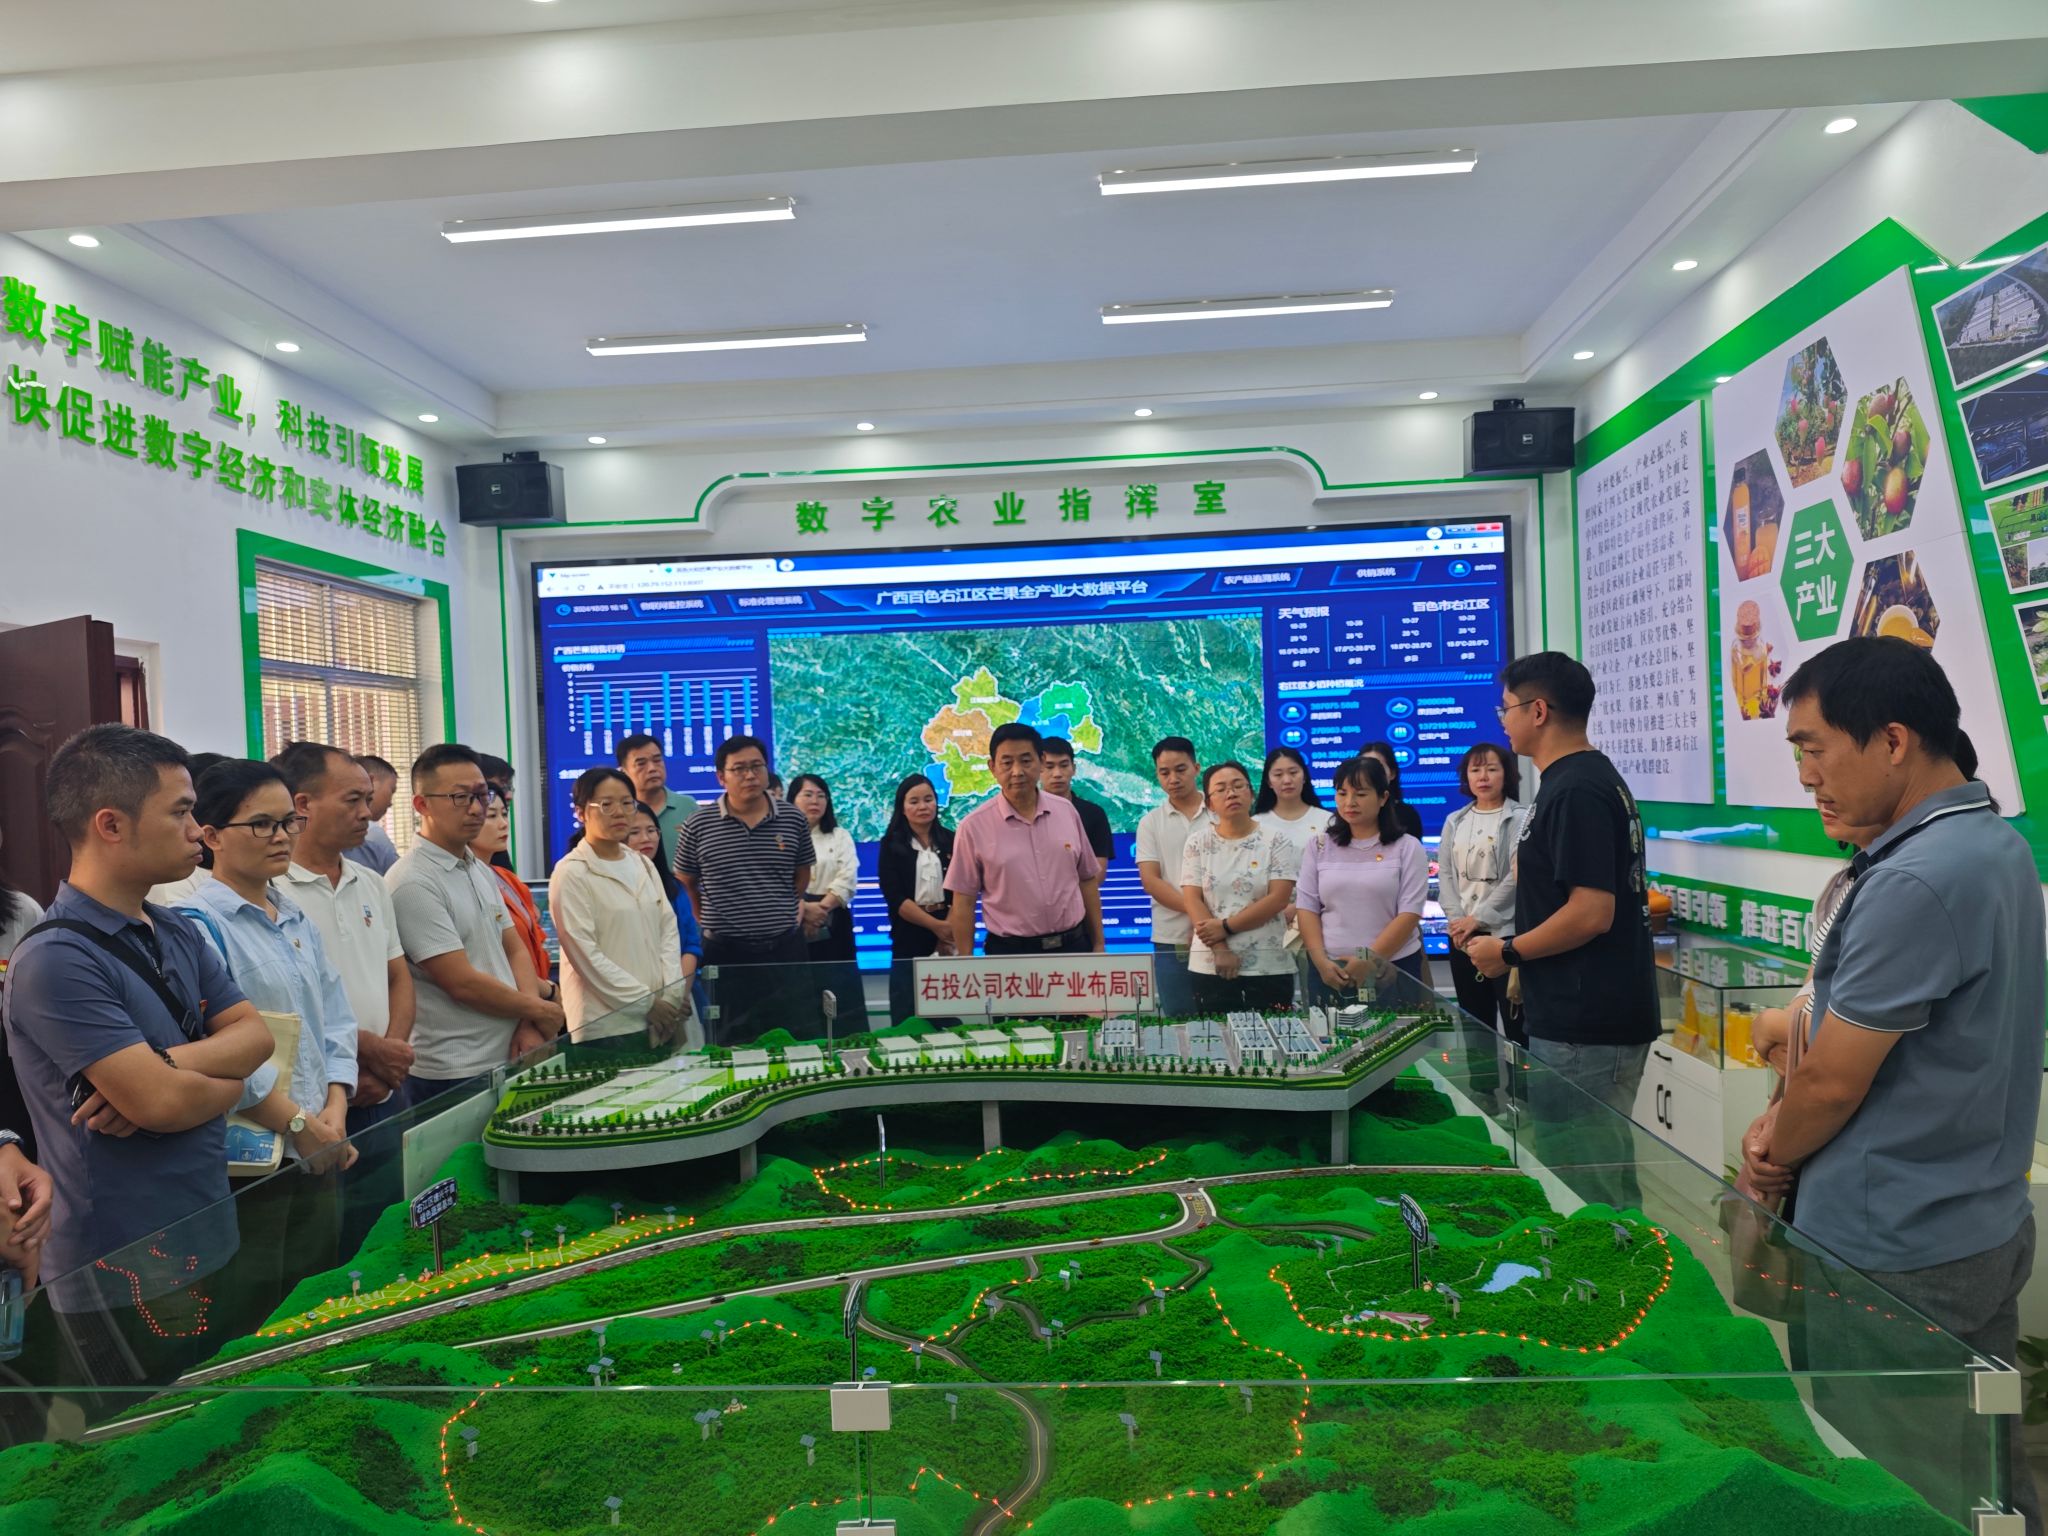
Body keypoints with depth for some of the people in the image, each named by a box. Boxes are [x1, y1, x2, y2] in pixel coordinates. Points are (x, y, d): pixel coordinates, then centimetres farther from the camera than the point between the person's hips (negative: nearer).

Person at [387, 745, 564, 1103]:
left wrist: (528, 1023, -5)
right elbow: (463, 983, -18)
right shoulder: (412, 883, -16)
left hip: (506, 1059, 7)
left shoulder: (481, 871, 11)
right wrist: (538, 1011, -6)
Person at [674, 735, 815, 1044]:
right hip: (726, 952, -1)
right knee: (732, 1040, 8)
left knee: (796, 1035, 7)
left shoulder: (793, 819, 2)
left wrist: (780, 910, 10)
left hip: (786, 948, 2)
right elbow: (685, 884, 9)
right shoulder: (697, 827, -3)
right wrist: (708, 922, 7)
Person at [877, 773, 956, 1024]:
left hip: (948, 938, 1)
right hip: (909, 940, -1)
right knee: (906, 1019, 1)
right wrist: (936, 925, -14)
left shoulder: (951, 841, 7)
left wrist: (948, 930, -15)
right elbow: (895, 898, -6)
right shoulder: (891, 845, 2)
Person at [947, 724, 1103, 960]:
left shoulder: (1067, 812, 5)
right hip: (1009, 952, -3)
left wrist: (1098, 944, 10)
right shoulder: (974, 826, -5)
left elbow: (1088, 881, 12)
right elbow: (964, 903, -2)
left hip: (1073, 947, 3)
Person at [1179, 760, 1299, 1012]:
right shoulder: (1197, 842, 5)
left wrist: (1226, 927, -12)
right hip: (1210, 968, 1)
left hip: (1270, 967, -1)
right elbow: (1192, 900, -1)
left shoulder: (1276, 841, 1)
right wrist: (1219, 950, -11)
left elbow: (1278, 898, -8)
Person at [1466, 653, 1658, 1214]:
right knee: (1608, 1171, 19)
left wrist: (1507, 952, -11)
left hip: (1582, 1027, -10)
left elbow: (1591, 913, -24)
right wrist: (1528, 967, 20)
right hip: (1607, 1016, 10)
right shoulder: (1595, 778, 14)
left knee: (1581, 1181, 0)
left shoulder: (1574, 792, -18)